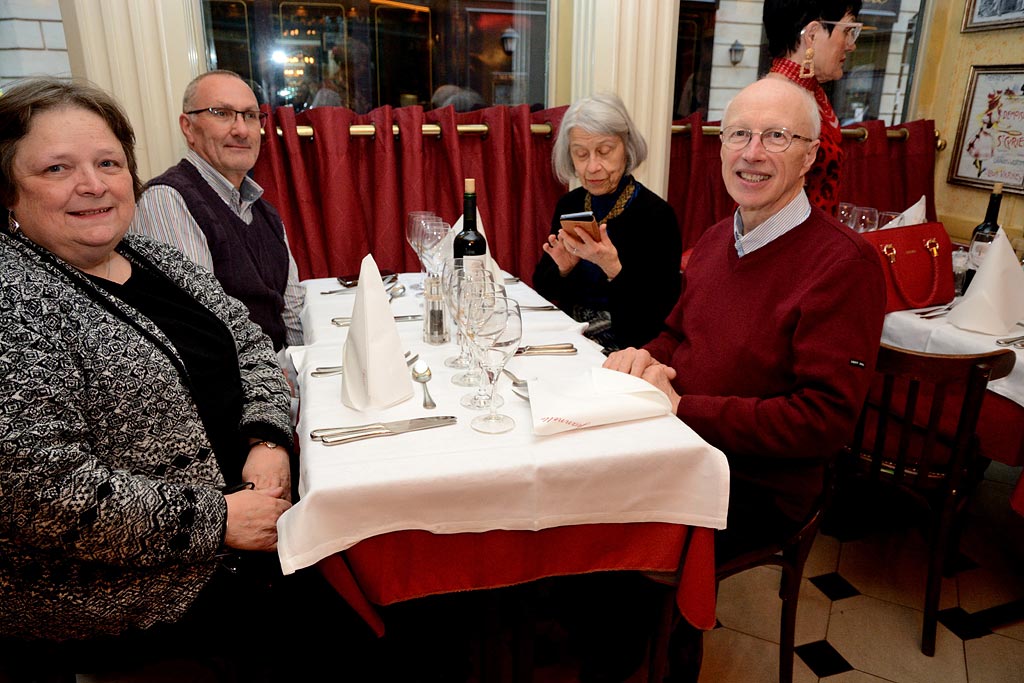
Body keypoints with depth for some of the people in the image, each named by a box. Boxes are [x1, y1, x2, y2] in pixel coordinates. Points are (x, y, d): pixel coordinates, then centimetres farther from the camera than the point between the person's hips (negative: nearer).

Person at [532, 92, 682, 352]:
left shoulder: (657, 215, -12)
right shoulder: (568, 205, 5)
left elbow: (660, 315, -15)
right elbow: (542, 289, 9)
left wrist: (613, 268, -26)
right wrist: (563, 268, -11)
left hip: (626, 348, -6)